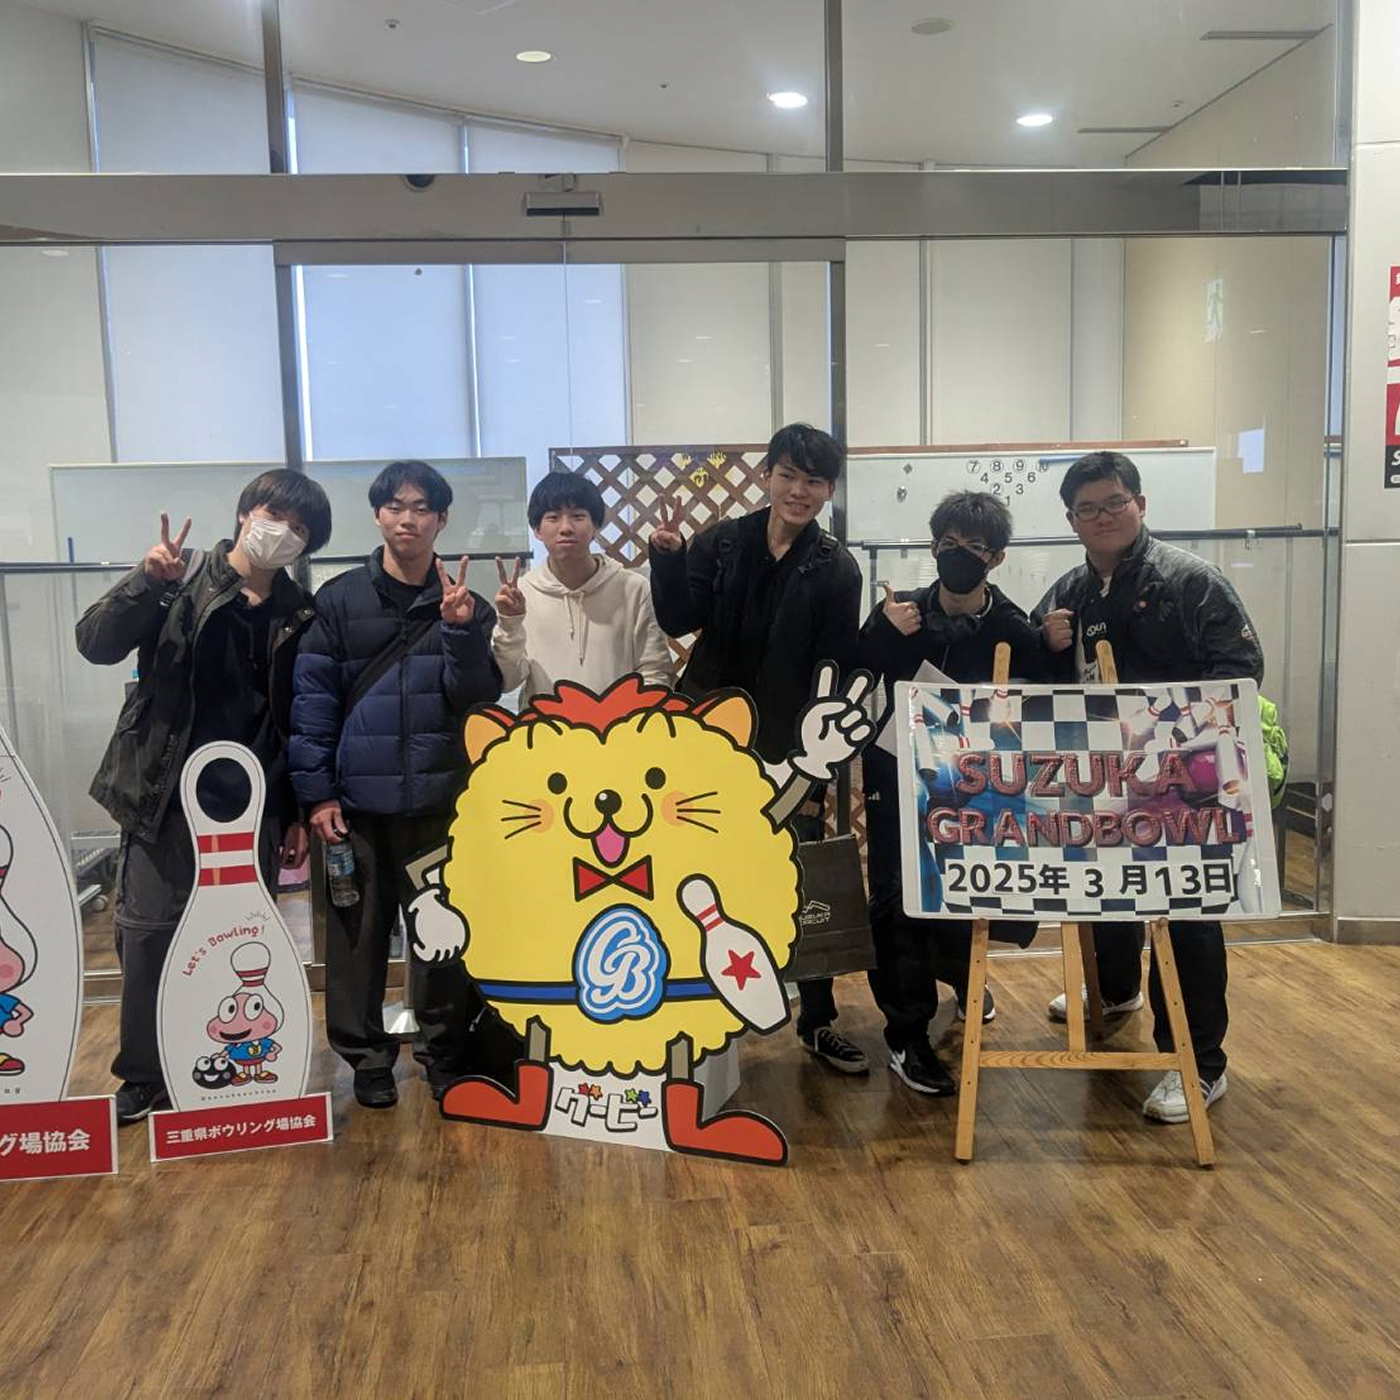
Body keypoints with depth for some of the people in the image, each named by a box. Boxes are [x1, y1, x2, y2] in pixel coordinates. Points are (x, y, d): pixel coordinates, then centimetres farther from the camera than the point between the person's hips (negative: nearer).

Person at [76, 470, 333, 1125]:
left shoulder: (301, 615, 6)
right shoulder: (182, 577, 0)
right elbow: (96, 644, -11)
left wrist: (300, 813, 7)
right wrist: (147, 580, -27)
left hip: (253, 803, 2)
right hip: (165, 793, -2)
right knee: (148, 933, 2)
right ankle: (143, 1077, 18)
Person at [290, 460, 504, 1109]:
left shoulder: (464, 604, 6)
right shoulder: (341, 599, 3)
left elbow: (478, 698, -3)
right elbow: (313, 697, 1)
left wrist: (460, 629, -17)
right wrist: (316, 790, -4)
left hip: (441, 799, 1)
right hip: (358, 798, 0)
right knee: (359, 931, 7)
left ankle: (445, 1050, 23)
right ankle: (366, 1056, 22)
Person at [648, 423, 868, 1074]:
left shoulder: (836, 569, -3)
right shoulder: (720, 543, 1)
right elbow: (679, 621, -8)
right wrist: (668, 558, -26)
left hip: (790, 752, -1)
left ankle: (818, 1022, 23)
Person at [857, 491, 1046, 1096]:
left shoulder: (1015, 632, -6)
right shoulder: (899, 613, -1)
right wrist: (884, 634, -19)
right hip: (898, 783, 0)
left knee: (963, 904, 9)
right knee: (899, 907, -1)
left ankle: (961, 974, 45)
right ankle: (907, 1035, 15)